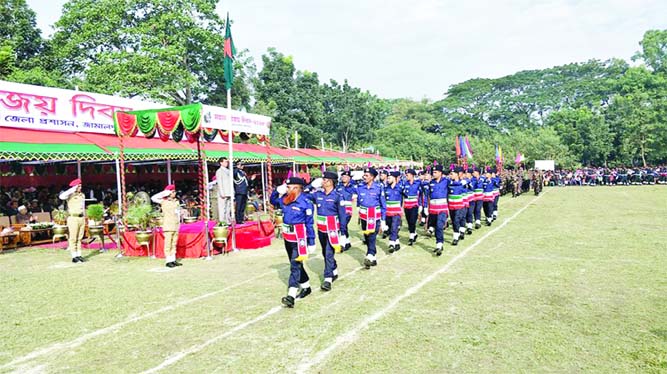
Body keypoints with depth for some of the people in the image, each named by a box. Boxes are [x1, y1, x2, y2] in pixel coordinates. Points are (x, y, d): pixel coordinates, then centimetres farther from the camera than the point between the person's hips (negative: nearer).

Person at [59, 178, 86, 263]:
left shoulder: (82, 195, 15)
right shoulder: (70, 194, -4)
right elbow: (61, 196, -26)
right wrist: (72, 190, -21)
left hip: (81, 218, 6)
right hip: (73, 218, -6)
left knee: (79, 238, 8)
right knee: (73, 238, -3)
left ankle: (79, 255, 12)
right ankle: (74, 257, -1)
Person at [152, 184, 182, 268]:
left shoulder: (176, 201, 13)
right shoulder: (164, 201, -2)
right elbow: (153, 198, -14)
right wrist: (164, 193, -9)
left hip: (176, 226, 5)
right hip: (168, 226, -5)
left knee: (174, 243, 8)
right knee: (168, 243, -5)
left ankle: (173, 259, 14)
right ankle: (168, 261, -1)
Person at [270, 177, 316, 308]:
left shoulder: (305, 203, -14)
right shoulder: (285, 200, 4)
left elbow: (309, 224, -11)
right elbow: (273, 201, 24)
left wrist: (311, 243, -9)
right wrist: (277, 191, 3)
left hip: (299, 239, -7)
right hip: (287, 237, 7)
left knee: (295, 265, -11)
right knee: (295, 264, 17)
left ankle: (291, 296, -14)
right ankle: (306, 287, 35)